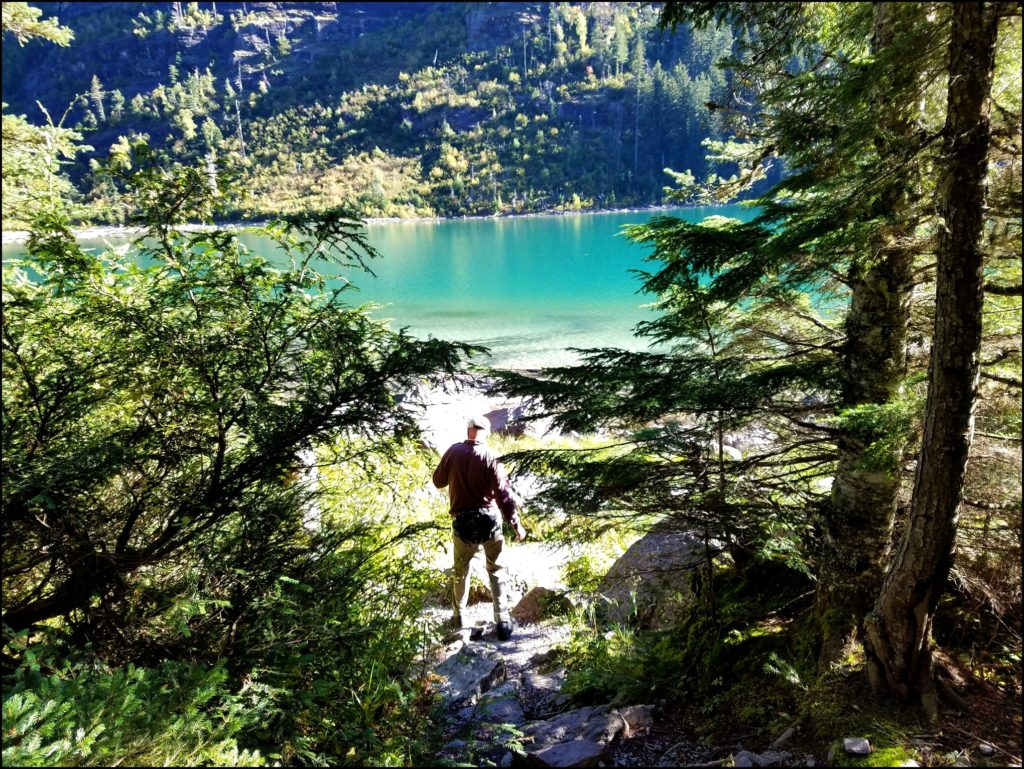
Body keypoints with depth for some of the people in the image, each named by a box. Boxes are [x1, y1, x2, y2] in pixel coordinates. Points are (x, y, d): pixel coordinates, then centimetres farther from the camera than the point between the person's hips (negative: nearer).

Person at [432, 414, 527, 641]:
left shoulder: (453, 451, -4)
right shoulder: (490, 457, -11)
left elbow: (438, 481, 9)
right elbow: (504, 495, -12)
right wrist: (516, 524, -5)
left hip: (462, 522, 2)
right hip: (489, 520, -2)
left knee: (461, 571, 22)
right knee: (496, 570, 14)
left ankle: (459, 617, 33)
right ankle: (503, 622, 13)